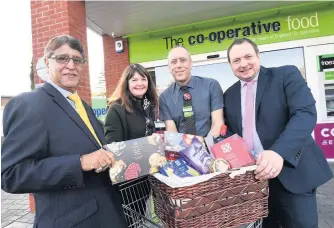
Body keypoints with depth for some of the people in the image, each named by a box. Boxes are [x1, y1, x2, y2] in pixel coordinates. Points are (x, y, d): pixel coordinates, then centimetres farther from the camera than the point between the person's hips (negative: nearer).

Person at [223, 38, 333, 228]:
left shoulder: (287, 75, -4)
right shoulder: (229, 95, 10)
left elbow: (305, 113, -18)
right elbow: (230, 132, 11)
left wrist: (279, 152, -32)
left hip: (291, 172, -4)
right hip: (253, 176, 4)